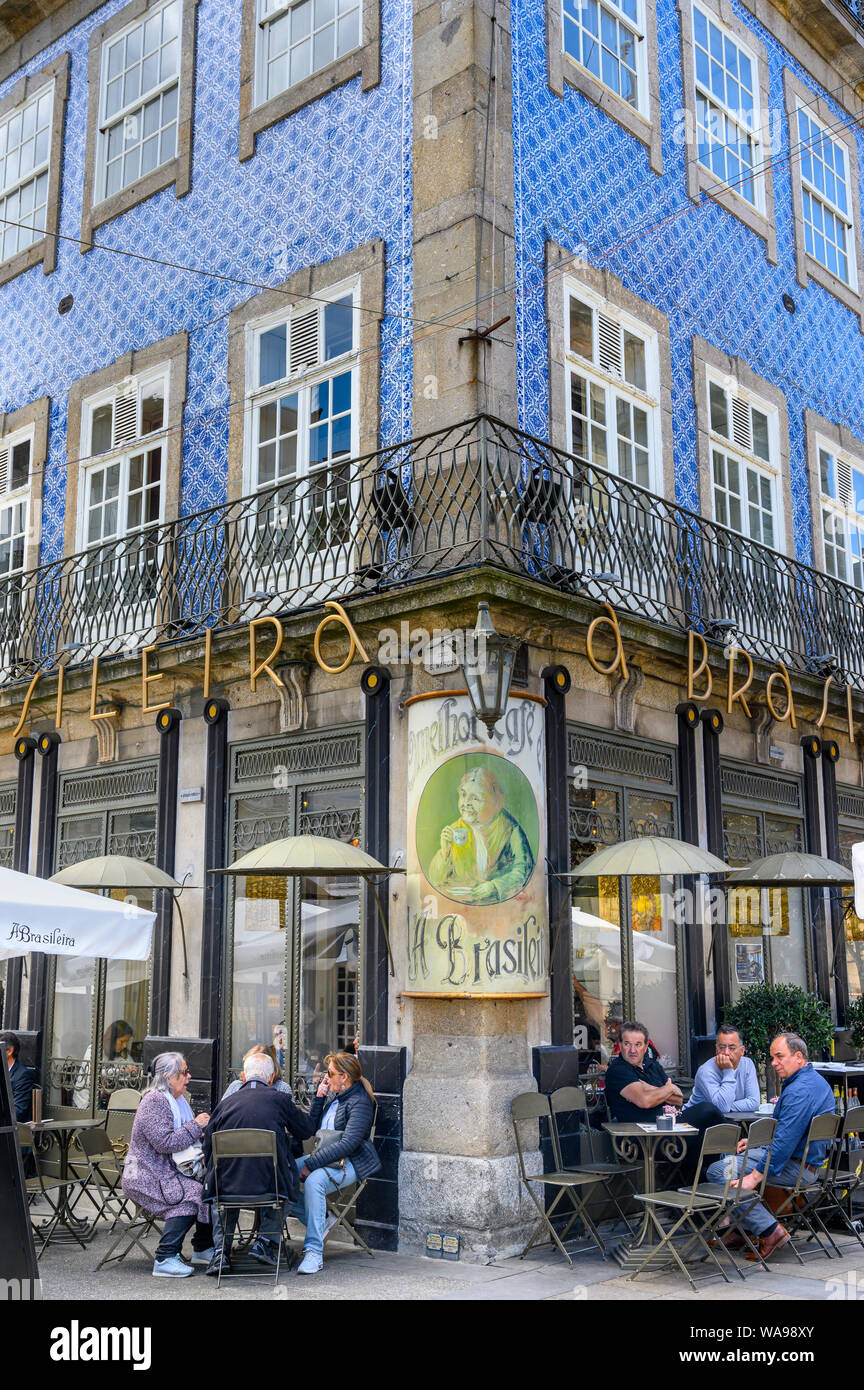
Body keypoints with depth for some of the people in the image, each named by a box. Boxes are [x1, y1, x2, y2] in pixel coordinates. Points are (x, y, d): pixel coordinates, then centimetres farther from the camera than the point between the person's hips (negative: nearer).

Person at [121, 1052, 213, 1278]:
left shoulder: (178, 1100, 14)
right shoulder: (153, 1101, -16)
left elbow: (186, 1138, 25)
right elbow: (164, 1142, -25)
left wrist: (204, 1133, 5)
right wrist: (195, 1125, -18)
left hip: (170, 1171, 9)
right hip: (146, 1175, -9)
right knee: (190, 1192, -28)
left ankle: (202, 1249, 5)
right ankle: (165, 1260, -22)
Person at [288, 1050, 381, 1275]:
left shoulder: (360, 1102, -14)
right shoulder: (332, 1095, 13)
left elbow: (348, 1144, -23)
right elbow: (313, 1129, 13)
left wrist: (310, 1164, -24)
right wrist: (319, 1098, 1)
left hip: (350, 1163, -9)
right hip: (325, 1156, 9)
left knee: (313, 1181, -37)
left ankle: (314, 1252, -32)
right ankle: (320, 1222, 0)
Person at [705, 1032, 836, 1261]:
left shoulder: (799, 1091, -23)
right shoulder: (814, 1079, 12)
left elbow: (785, 1141, -29)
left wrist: (754, 1177, -26)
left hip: (797, 1167, -11)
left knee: (718, 1172, -17)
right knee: (729, 1158, 23)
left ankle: (770, 1230, -12)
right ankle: (742, 1229, 20)